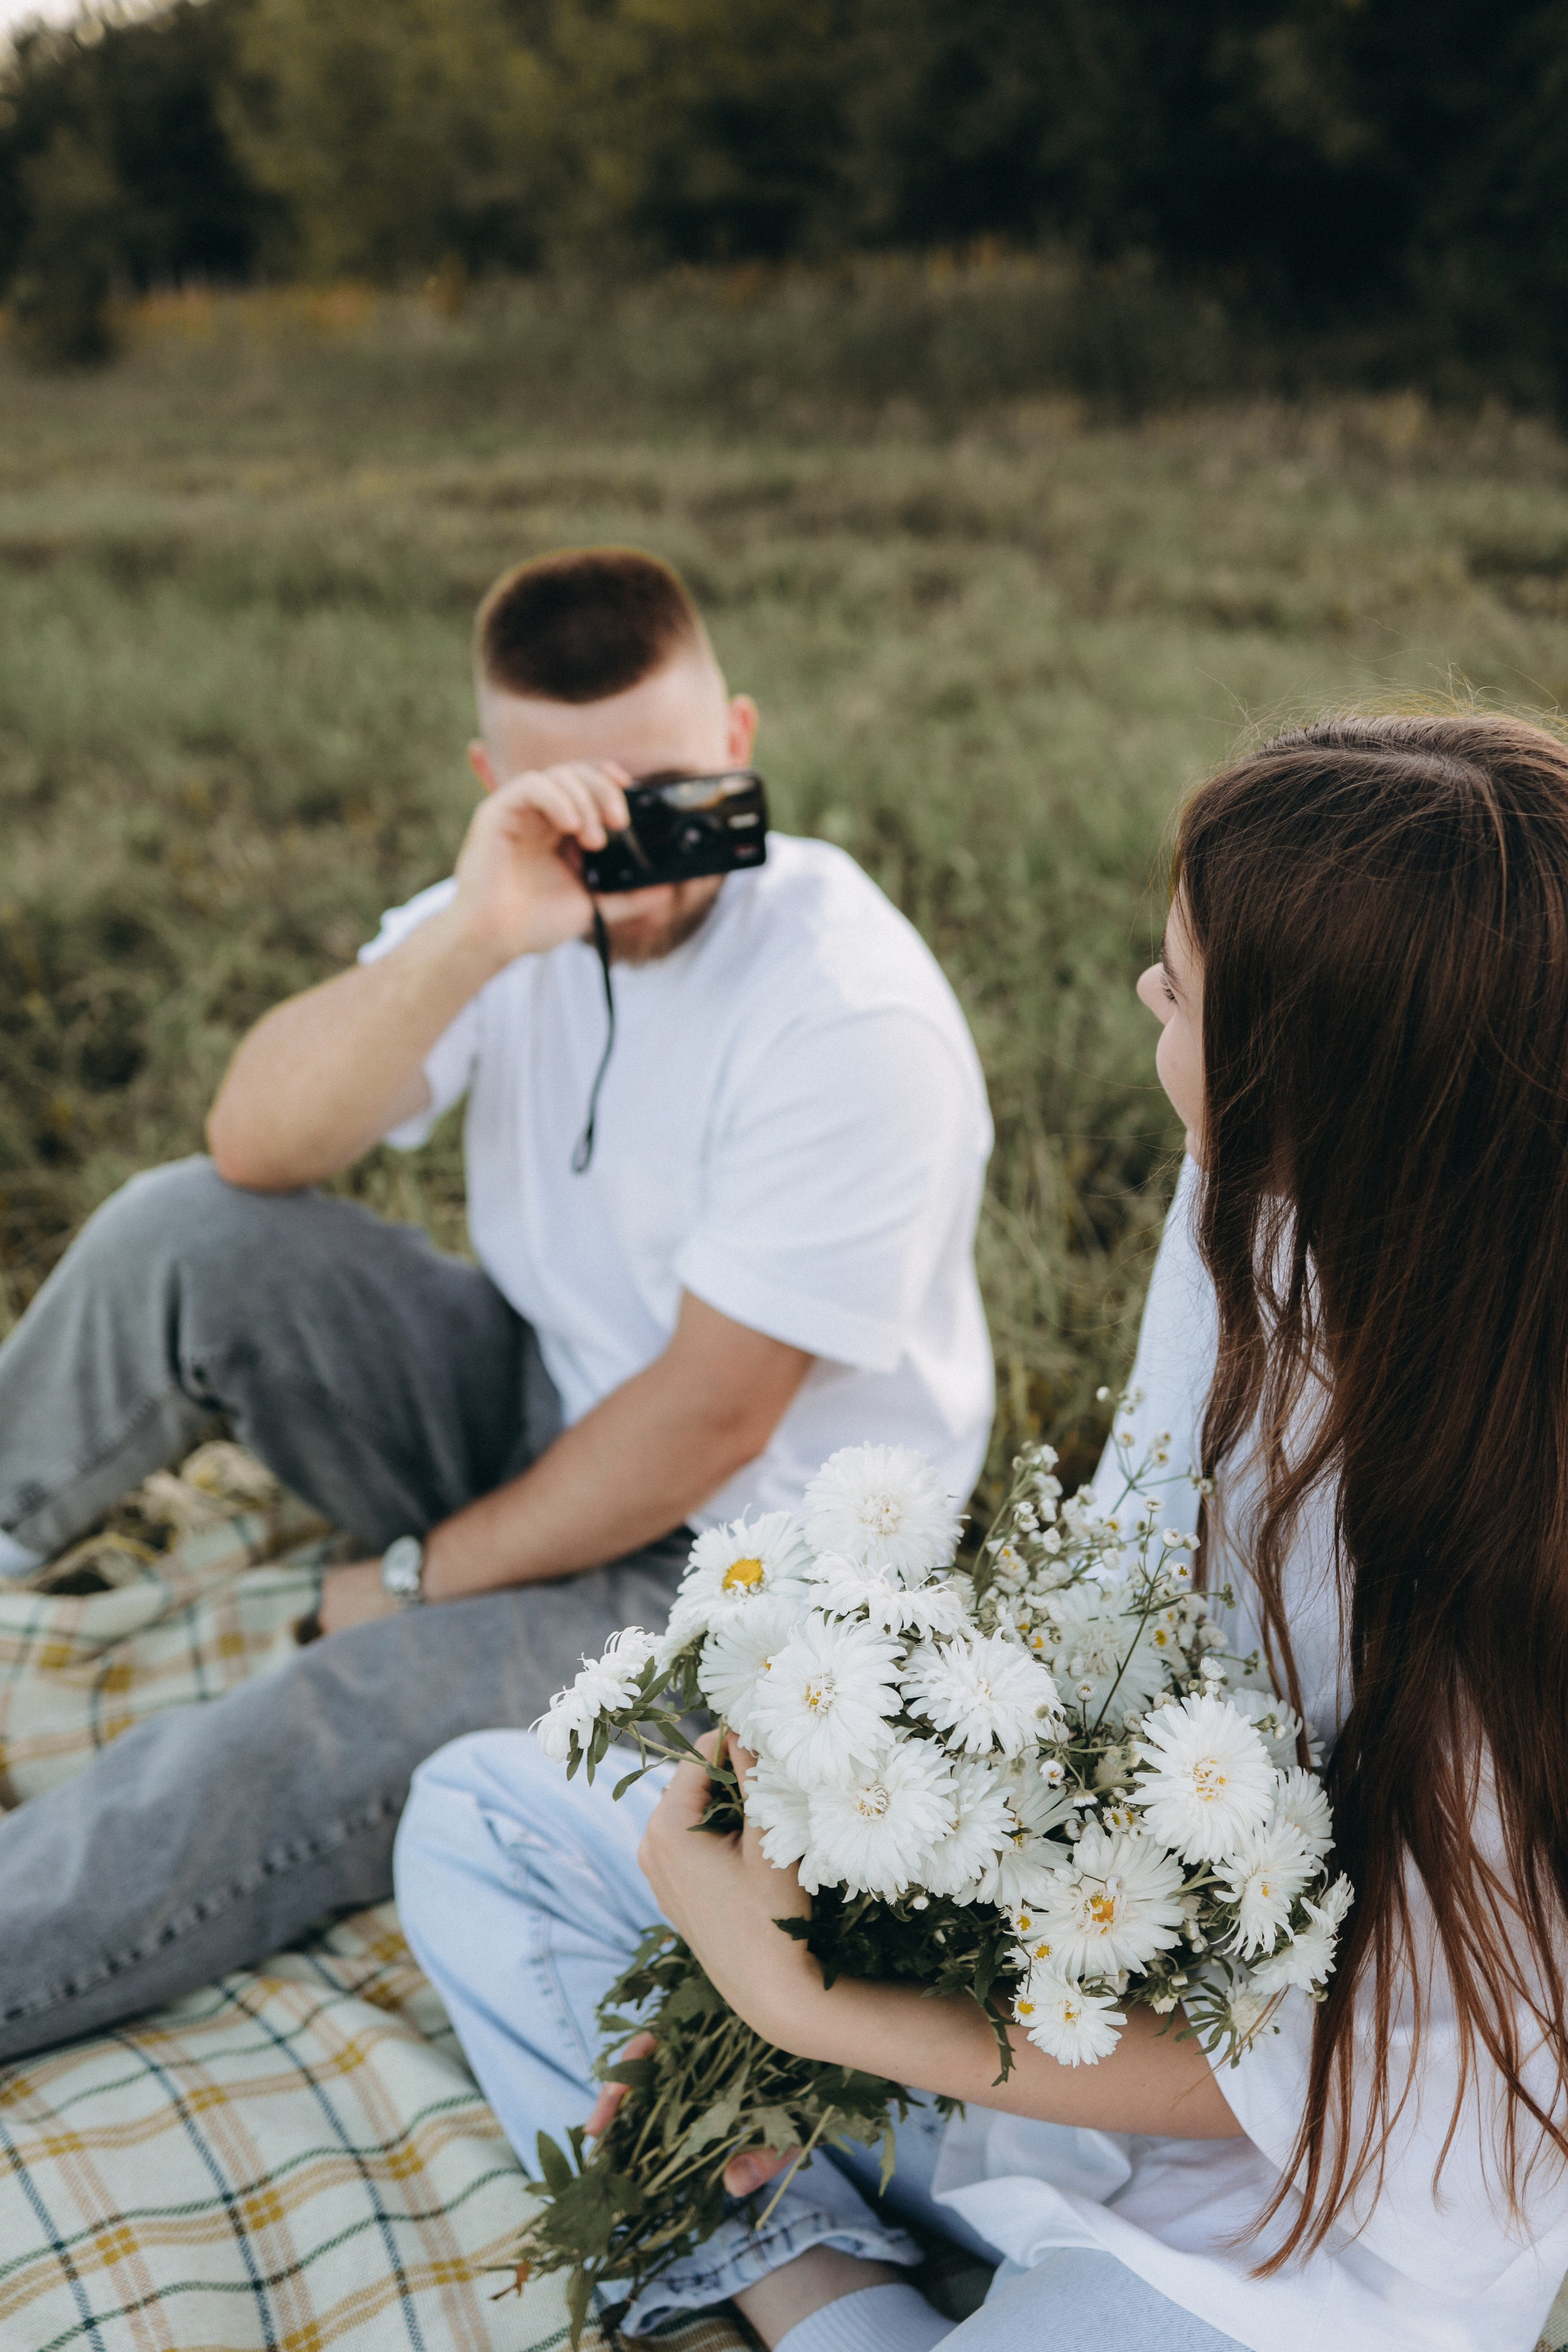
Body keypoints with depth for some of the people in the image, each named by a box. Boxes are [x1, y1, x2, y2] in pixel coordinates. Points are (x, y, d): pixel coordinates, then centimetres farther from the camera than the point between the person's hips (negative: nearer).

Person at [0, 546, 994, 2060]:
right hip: (531, 1413, 6)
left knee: (296, 1763, -27)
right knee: (186, 1232, -15)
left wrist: (421, 1575, -11)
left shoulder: (851, 1016, -25)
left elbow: (709, 1427, -22)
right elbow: (256, 1146, -19)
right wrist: (467, 940, -35)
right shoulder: (525, 911, -5)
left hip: (721, 1557, -6)